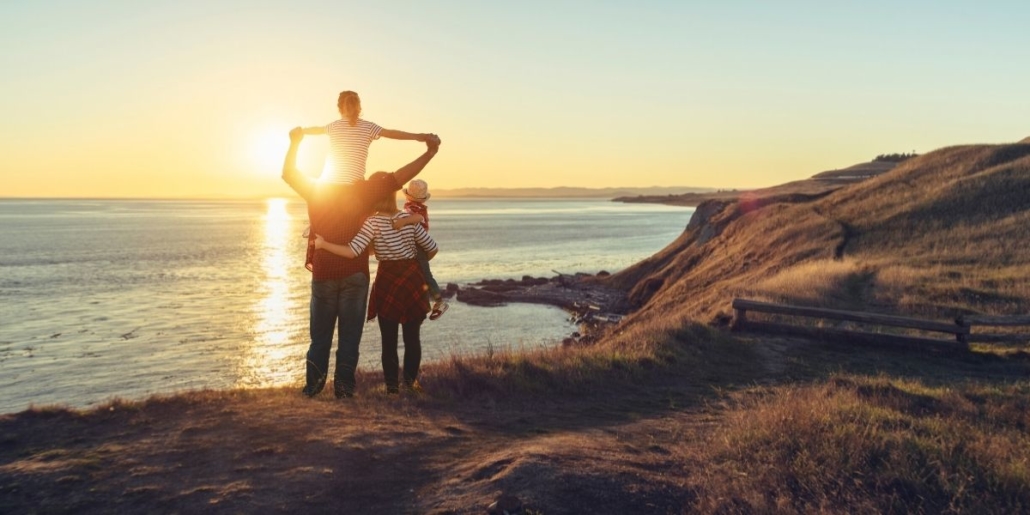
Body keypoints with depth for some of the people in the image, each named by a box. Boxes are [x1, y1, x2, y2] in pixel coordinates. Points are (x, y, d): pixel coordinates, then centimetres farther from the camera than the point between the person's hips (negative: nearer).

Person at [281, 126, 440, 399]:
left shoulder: (315, 191, 0)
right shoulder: (362, 191, -7)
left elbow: (288, 173, 15)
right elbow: (397, 178, -11)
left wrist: (295, 142, 24)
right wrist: (430, 152, -10)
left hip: (323, 273, 2)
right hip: (354, 273, -2)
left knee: (320, 334, 12)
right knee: (349, 334, 5)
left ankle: (313, 383, 12)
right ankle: (343, 385, 6)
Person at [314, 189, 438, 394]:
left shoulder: (373, 222, -11)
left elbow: (353, 251, -22)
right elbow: (432, 248, 4)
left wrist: (323, 244, -13)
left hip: (388, 281, -2)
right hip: (412, 278, 3)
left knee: (389, 340, 9)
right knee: (412, 337, 13)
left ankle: (392, 385, 13)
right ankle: (411, 381, 16)